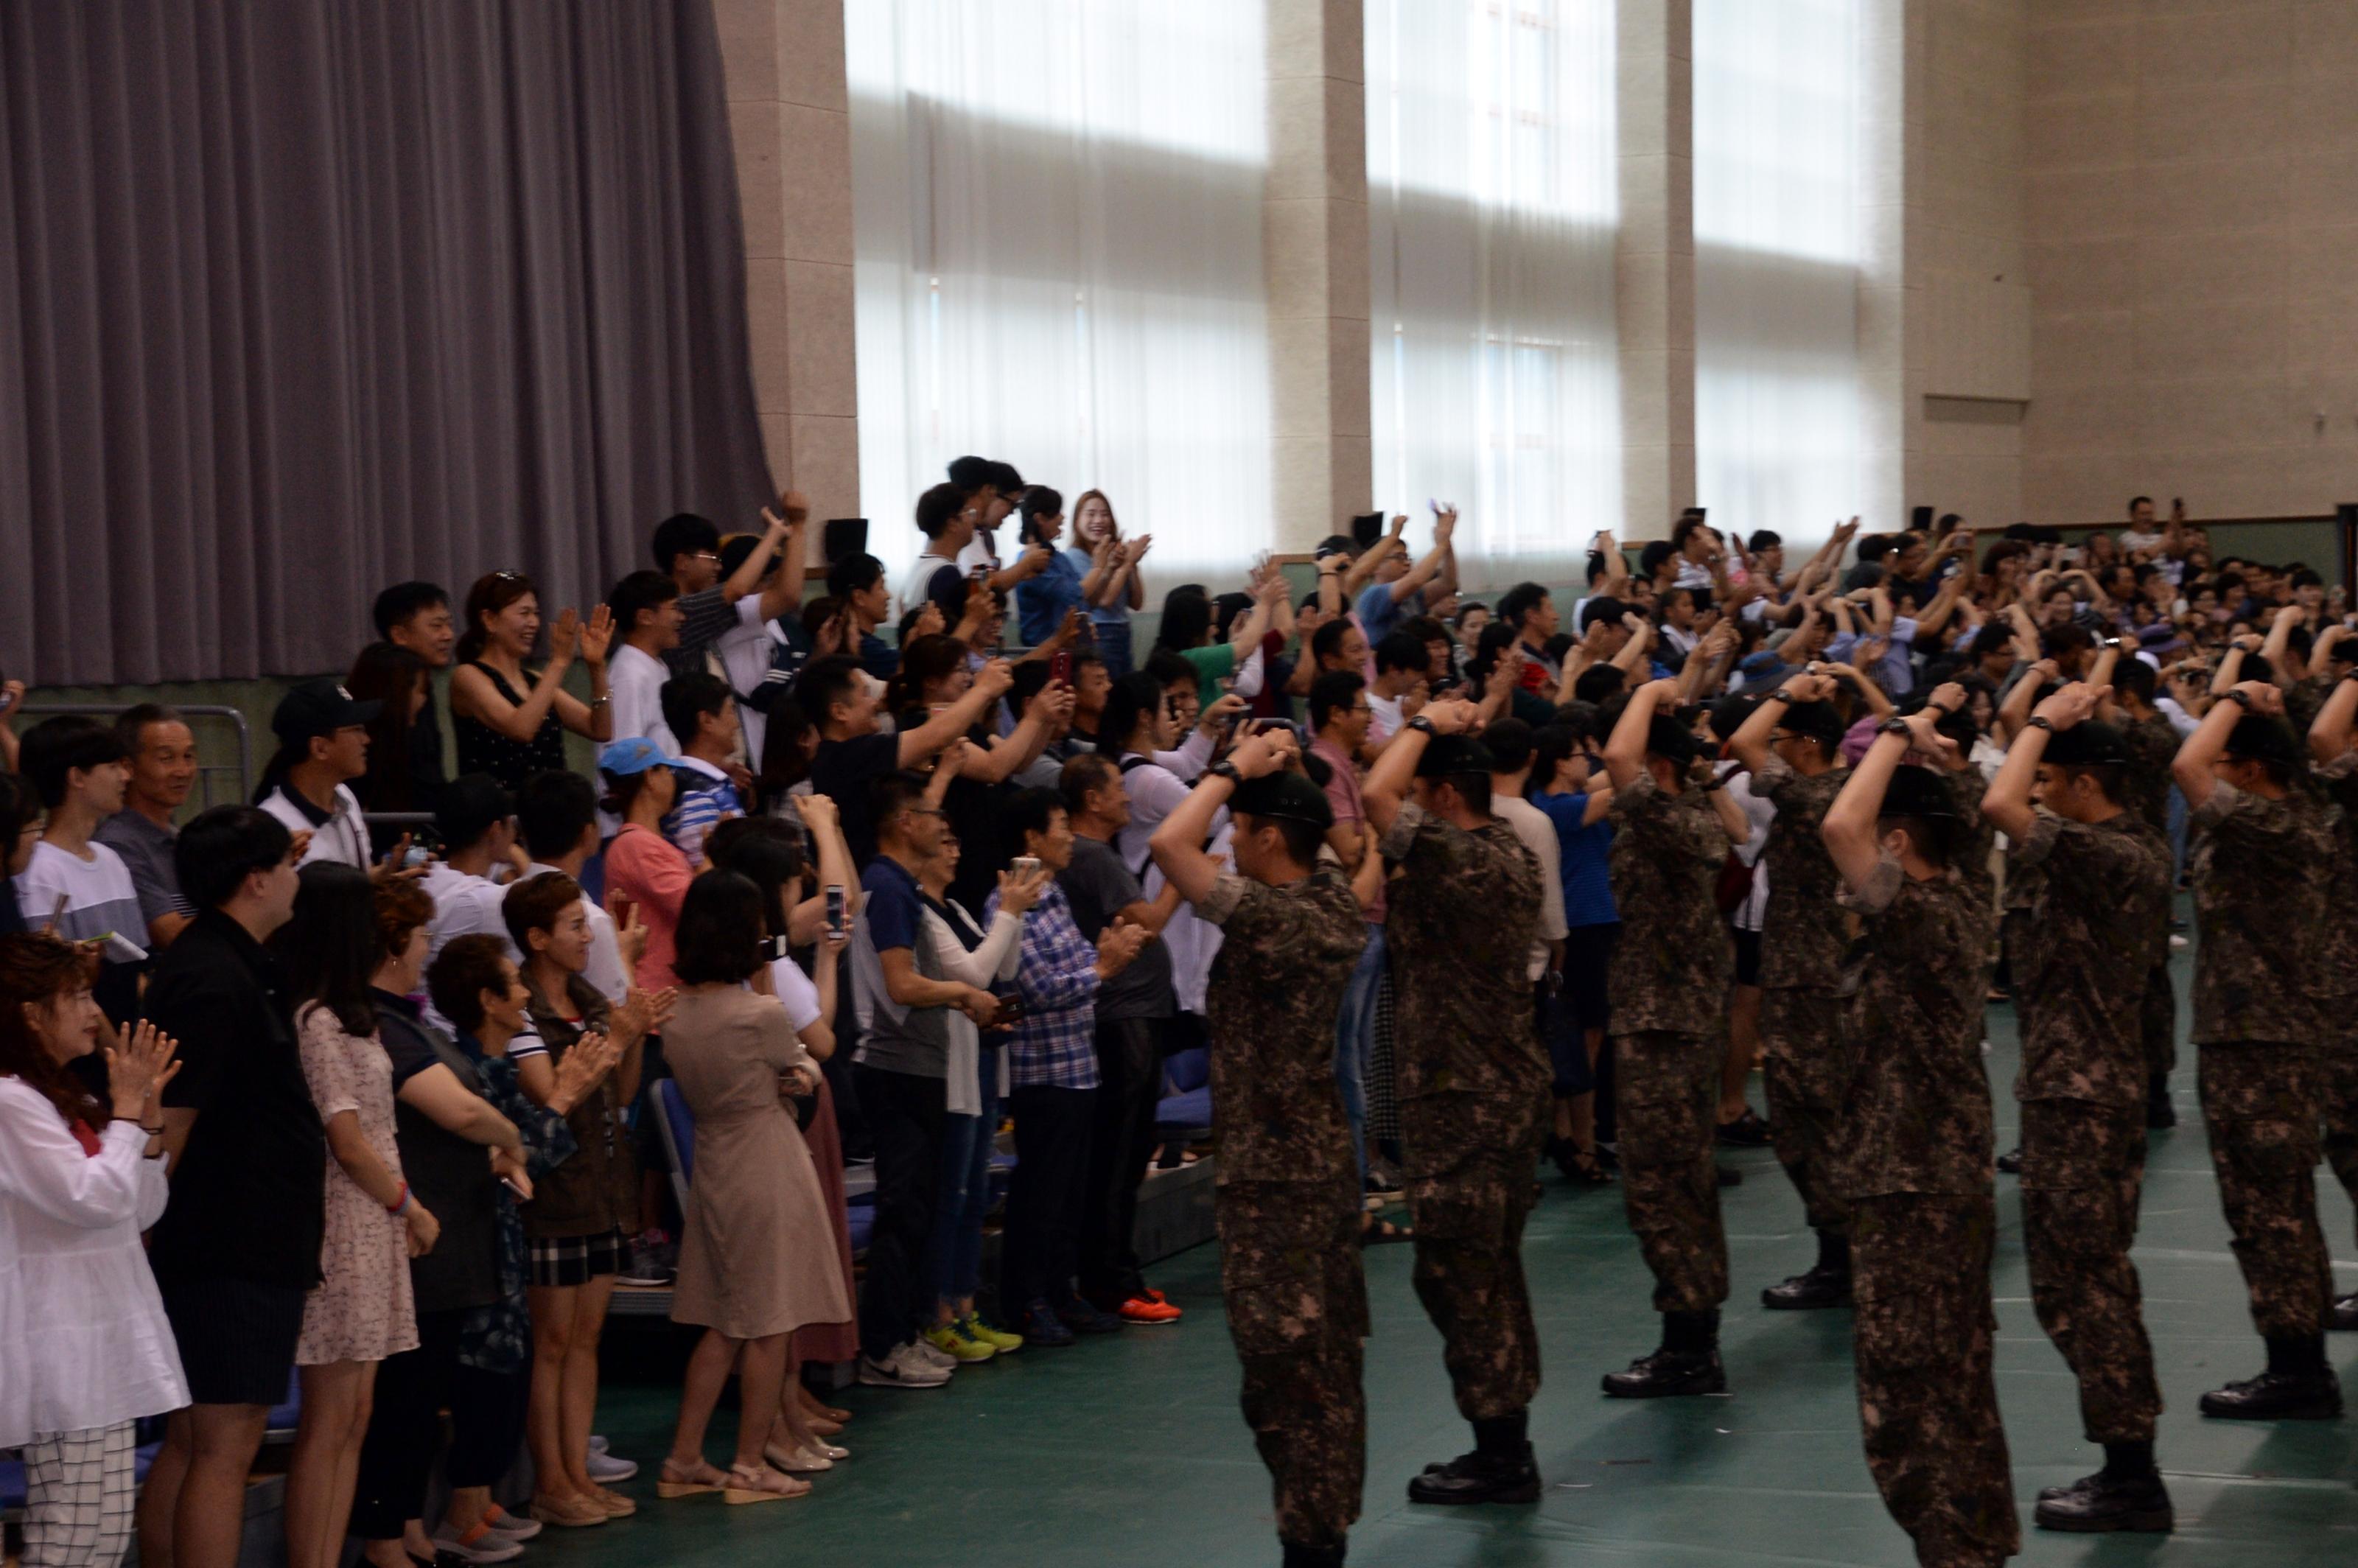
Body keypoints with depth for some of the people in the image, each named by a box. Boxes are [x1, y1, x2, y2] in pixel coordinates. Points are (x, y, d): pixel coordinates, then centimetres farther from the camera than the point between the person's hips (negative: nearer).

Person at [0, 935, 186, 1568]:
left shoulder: (66, 1100, 16)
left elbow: (143, 1209, 17)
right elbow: (97, 1199, -19)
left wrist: (147, 1111, 5)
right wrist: (127, 1107, -7)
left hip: (101, 1332, 10)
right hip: (62, 1342, -10)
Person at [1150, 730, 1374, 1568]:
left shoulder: (1272, 915, -20)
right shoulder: (1336, 903, 4)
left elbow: (1168, 844, -27)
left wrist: (1234, 769, -15)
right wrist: (1272, 772, 12)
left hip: (1269, 1171, -9)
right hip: (1322, 1154, 9)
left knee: (1283, 1368, -4)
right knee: (1328, 1361, 13)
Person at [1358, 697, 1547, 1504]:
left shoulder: (1457, 861, -20)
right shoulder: (1511, 854, 8)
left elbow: (1377, 792, -31)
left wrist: (1426, 725, -18)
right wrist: (1439, 732, 17)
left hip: (1463, 1097, -10)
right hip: (1510, 1083, 10)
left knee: (1456, 1272, -2)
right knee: (1493, 1272, 16)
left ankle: (1500, 1456, 2)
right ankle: (1508, 1447, 23)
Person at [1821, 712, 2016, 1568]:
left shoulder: (1923, 916, -20)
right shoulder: (1961, 906, 7)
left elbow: (1838, 826, -32)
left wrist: (1898, 736, -20)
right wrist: (1912, 746, 14)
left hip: (1909, 1187, -10)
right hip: (1949, 1177, 10)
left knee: (1906, 1403, -6)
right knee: (1956, 1389, 18)